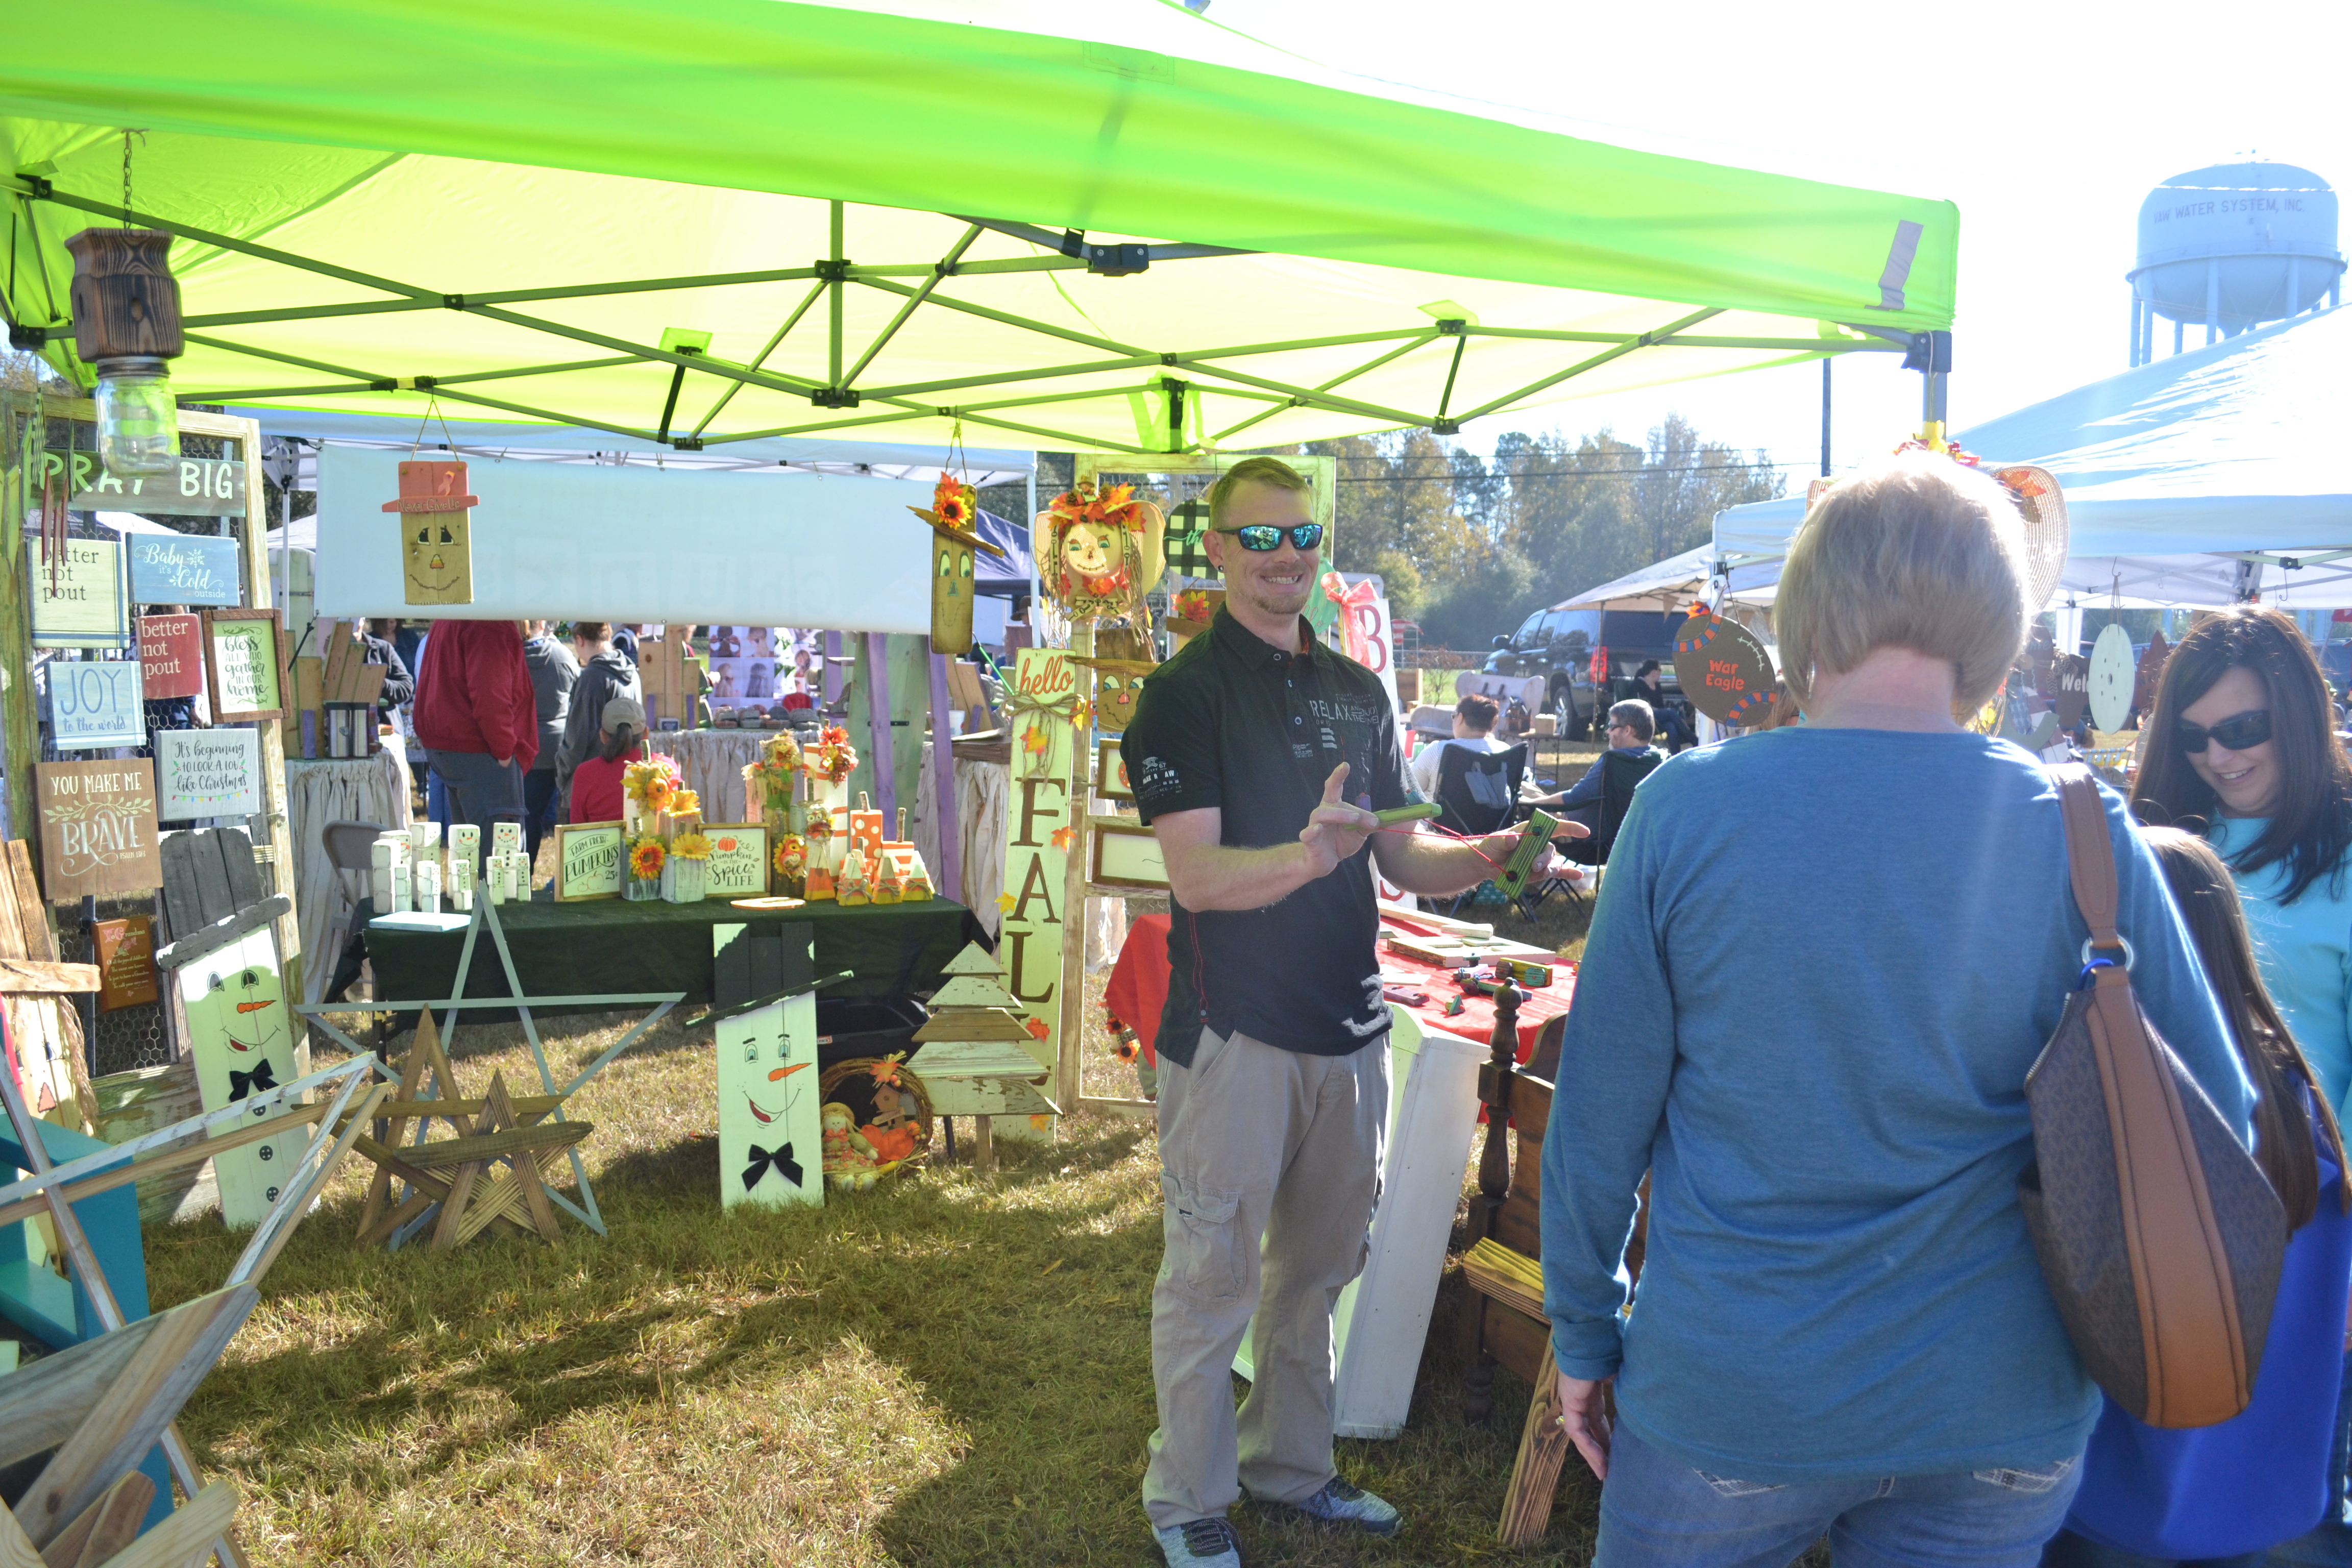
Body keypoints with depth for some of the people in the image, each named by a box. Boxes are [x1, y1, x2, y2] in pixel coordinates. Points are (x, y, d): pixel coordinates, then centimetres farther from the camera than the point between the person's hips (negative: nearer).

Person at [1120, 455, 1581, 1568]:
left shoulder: (1357, 691, 11)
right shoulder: (1185, 691, -8)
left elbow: (1398, 857, 12)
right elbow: (1196, 874, -18)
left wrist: (1481, 860, -8)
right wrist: (1304, 856, -36)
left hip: (1347, 1026, 6)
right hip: (1234, 1030, -6)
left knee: (1316, 1269, 18)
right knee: (1211, 1280, 4)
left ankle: (1289, 1465, 36)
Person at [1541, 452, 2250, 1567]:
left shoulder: (1686, 806, -14)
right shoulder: (2085, 835, -10)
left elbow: (1598, 1118, -9)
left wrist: (1583, 1337, 5)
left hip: (1725, 1403, -1)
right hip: (2003, 1419, 2)